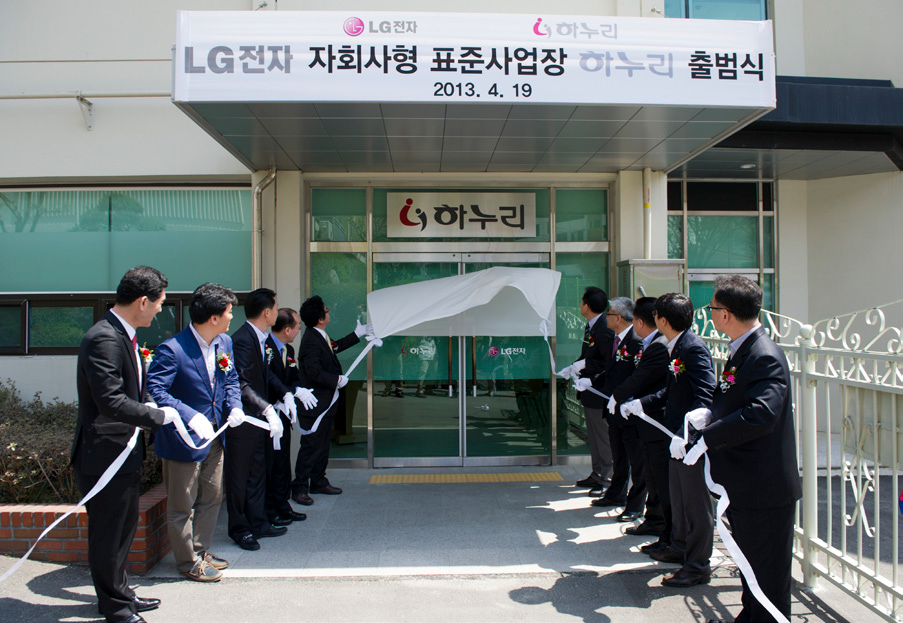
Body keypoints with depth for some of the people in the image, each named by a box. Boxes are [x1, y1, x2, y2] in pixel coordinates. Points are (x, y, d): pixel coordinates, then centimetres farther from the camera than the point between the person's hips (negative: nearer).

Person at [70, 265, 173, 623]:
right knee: (107, 534, 6)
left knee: (124, 527, 22)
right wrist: (159, 416, -19)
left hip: (126, 453, 10)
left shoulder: (123, 336, 10)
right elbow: (111, 402, -29)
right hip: (105, 456, -10)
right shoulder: (103, 339, -23)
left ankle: (119, 593, 39)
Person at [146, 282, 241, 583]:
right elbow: (155, 389, -25)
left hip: (214, 436, 8)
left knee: (212, 497, 18)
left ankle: (200, 550, 35)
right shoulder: (172, 349, -22)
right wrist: (191, 416, -32)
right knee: (182, 505, 8)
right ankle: (188, 561, 24)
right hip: (184, 438, -8)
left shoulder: (225, 343, 2)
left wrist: (234, 406, -6)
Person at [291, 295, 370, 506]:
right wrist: (337, 380, -18)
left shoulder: (320, 336, 10)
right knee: (311, 445, -4)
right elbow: (314, 372, -27)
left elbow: (334, 347, 30)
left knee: (322, 444, 16)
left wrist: (357, 334, 34)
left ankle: (318, 482, 27)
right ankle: (299, 487, 5)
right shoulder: (311, 340, -22)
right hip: (315, 404, -10)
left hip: (325, 403, 10)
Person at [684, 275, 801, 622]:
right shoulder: (741, 351, 8)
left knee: (767, 574, 4)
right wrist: (708, 412, 2)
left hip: (765, 487, -10)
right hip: (743, 483, 10)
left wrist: (707, 438, -31)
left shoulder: (766, 357, -23)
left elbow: (761, 414, -37)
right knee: (749, 565, 24)